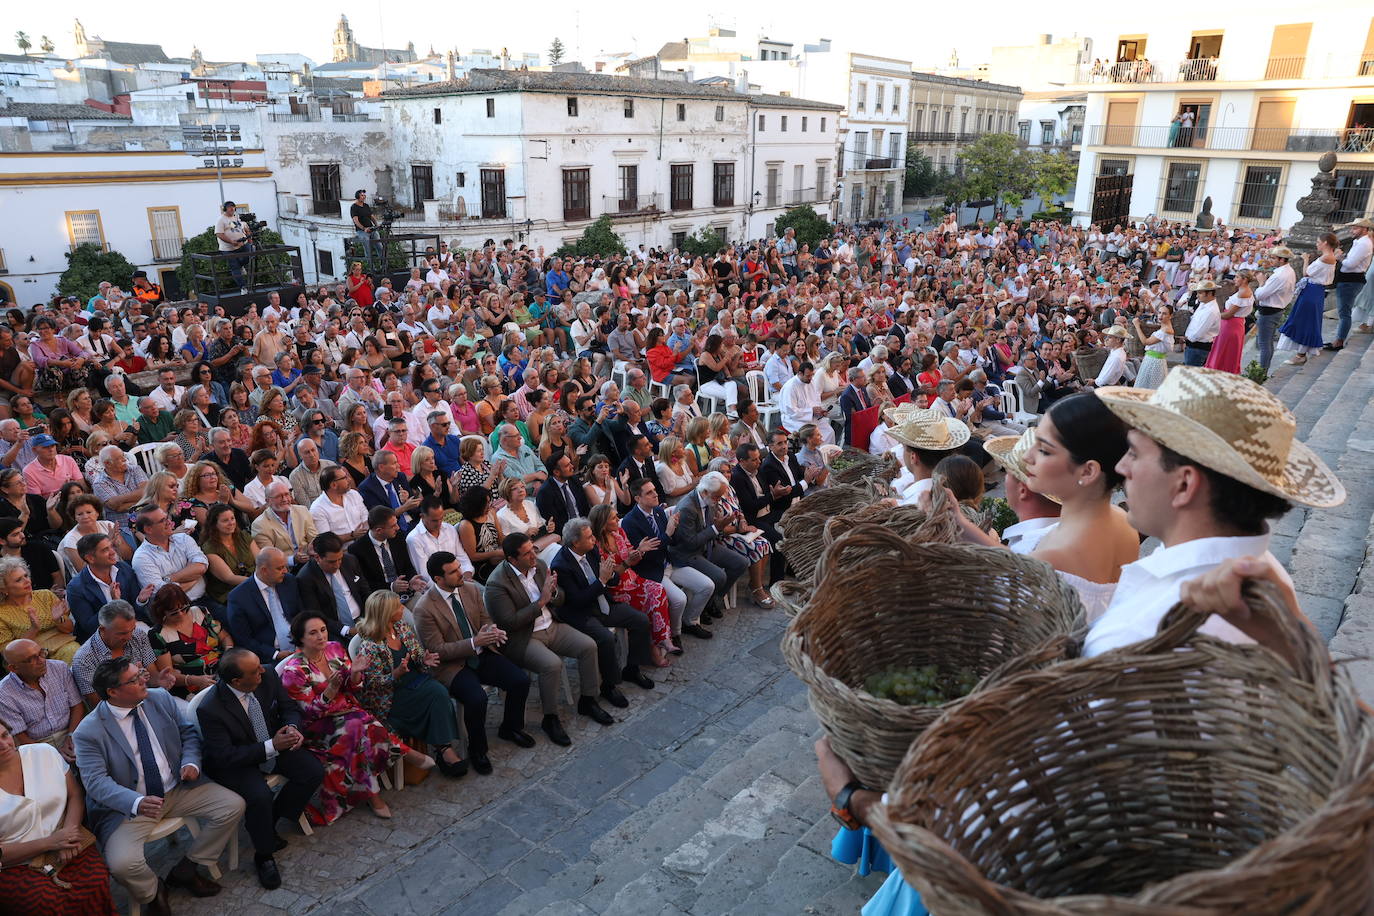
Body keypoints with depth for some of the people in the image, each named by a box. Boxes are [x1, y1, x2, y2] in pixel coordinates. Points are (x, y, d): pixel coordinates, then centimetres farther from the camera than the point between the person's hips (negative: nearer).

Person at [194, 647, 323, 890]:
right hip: (233, 762, -5)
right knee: (260, 796, -30)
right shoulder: (210, 709, -29)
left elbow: (289, 707, 1)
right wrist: (271, 747, -31)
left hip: (274, 744, 5)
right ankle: (264, 856, -3)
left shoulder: (268, 676, -16)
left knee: (314, 772, -12)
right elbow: (225, 756, -24)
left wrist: (292, 728, -21)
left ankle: (268, 822, 11)